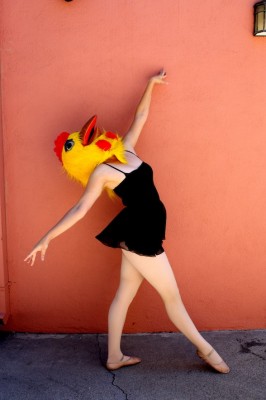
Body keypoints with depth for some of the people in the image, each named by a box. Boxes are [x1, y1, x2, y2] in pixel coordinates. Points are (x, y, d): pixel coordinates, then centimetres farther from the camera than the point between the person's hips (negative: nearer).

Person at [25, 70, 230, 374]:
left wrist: (150, 85, 22)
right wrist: (47, 237, -16)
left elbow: (140, 117, 19)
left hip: (141, 234, 8)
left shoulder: (126, 151, 9)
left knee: (124, 295, 14)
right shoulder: (102, 172, -11)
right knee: (172, 296, 6)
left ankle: (114, 358, 28)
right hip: (139, 236, -7)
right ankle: (205, 349, 25)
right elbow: (80, 208, -12)